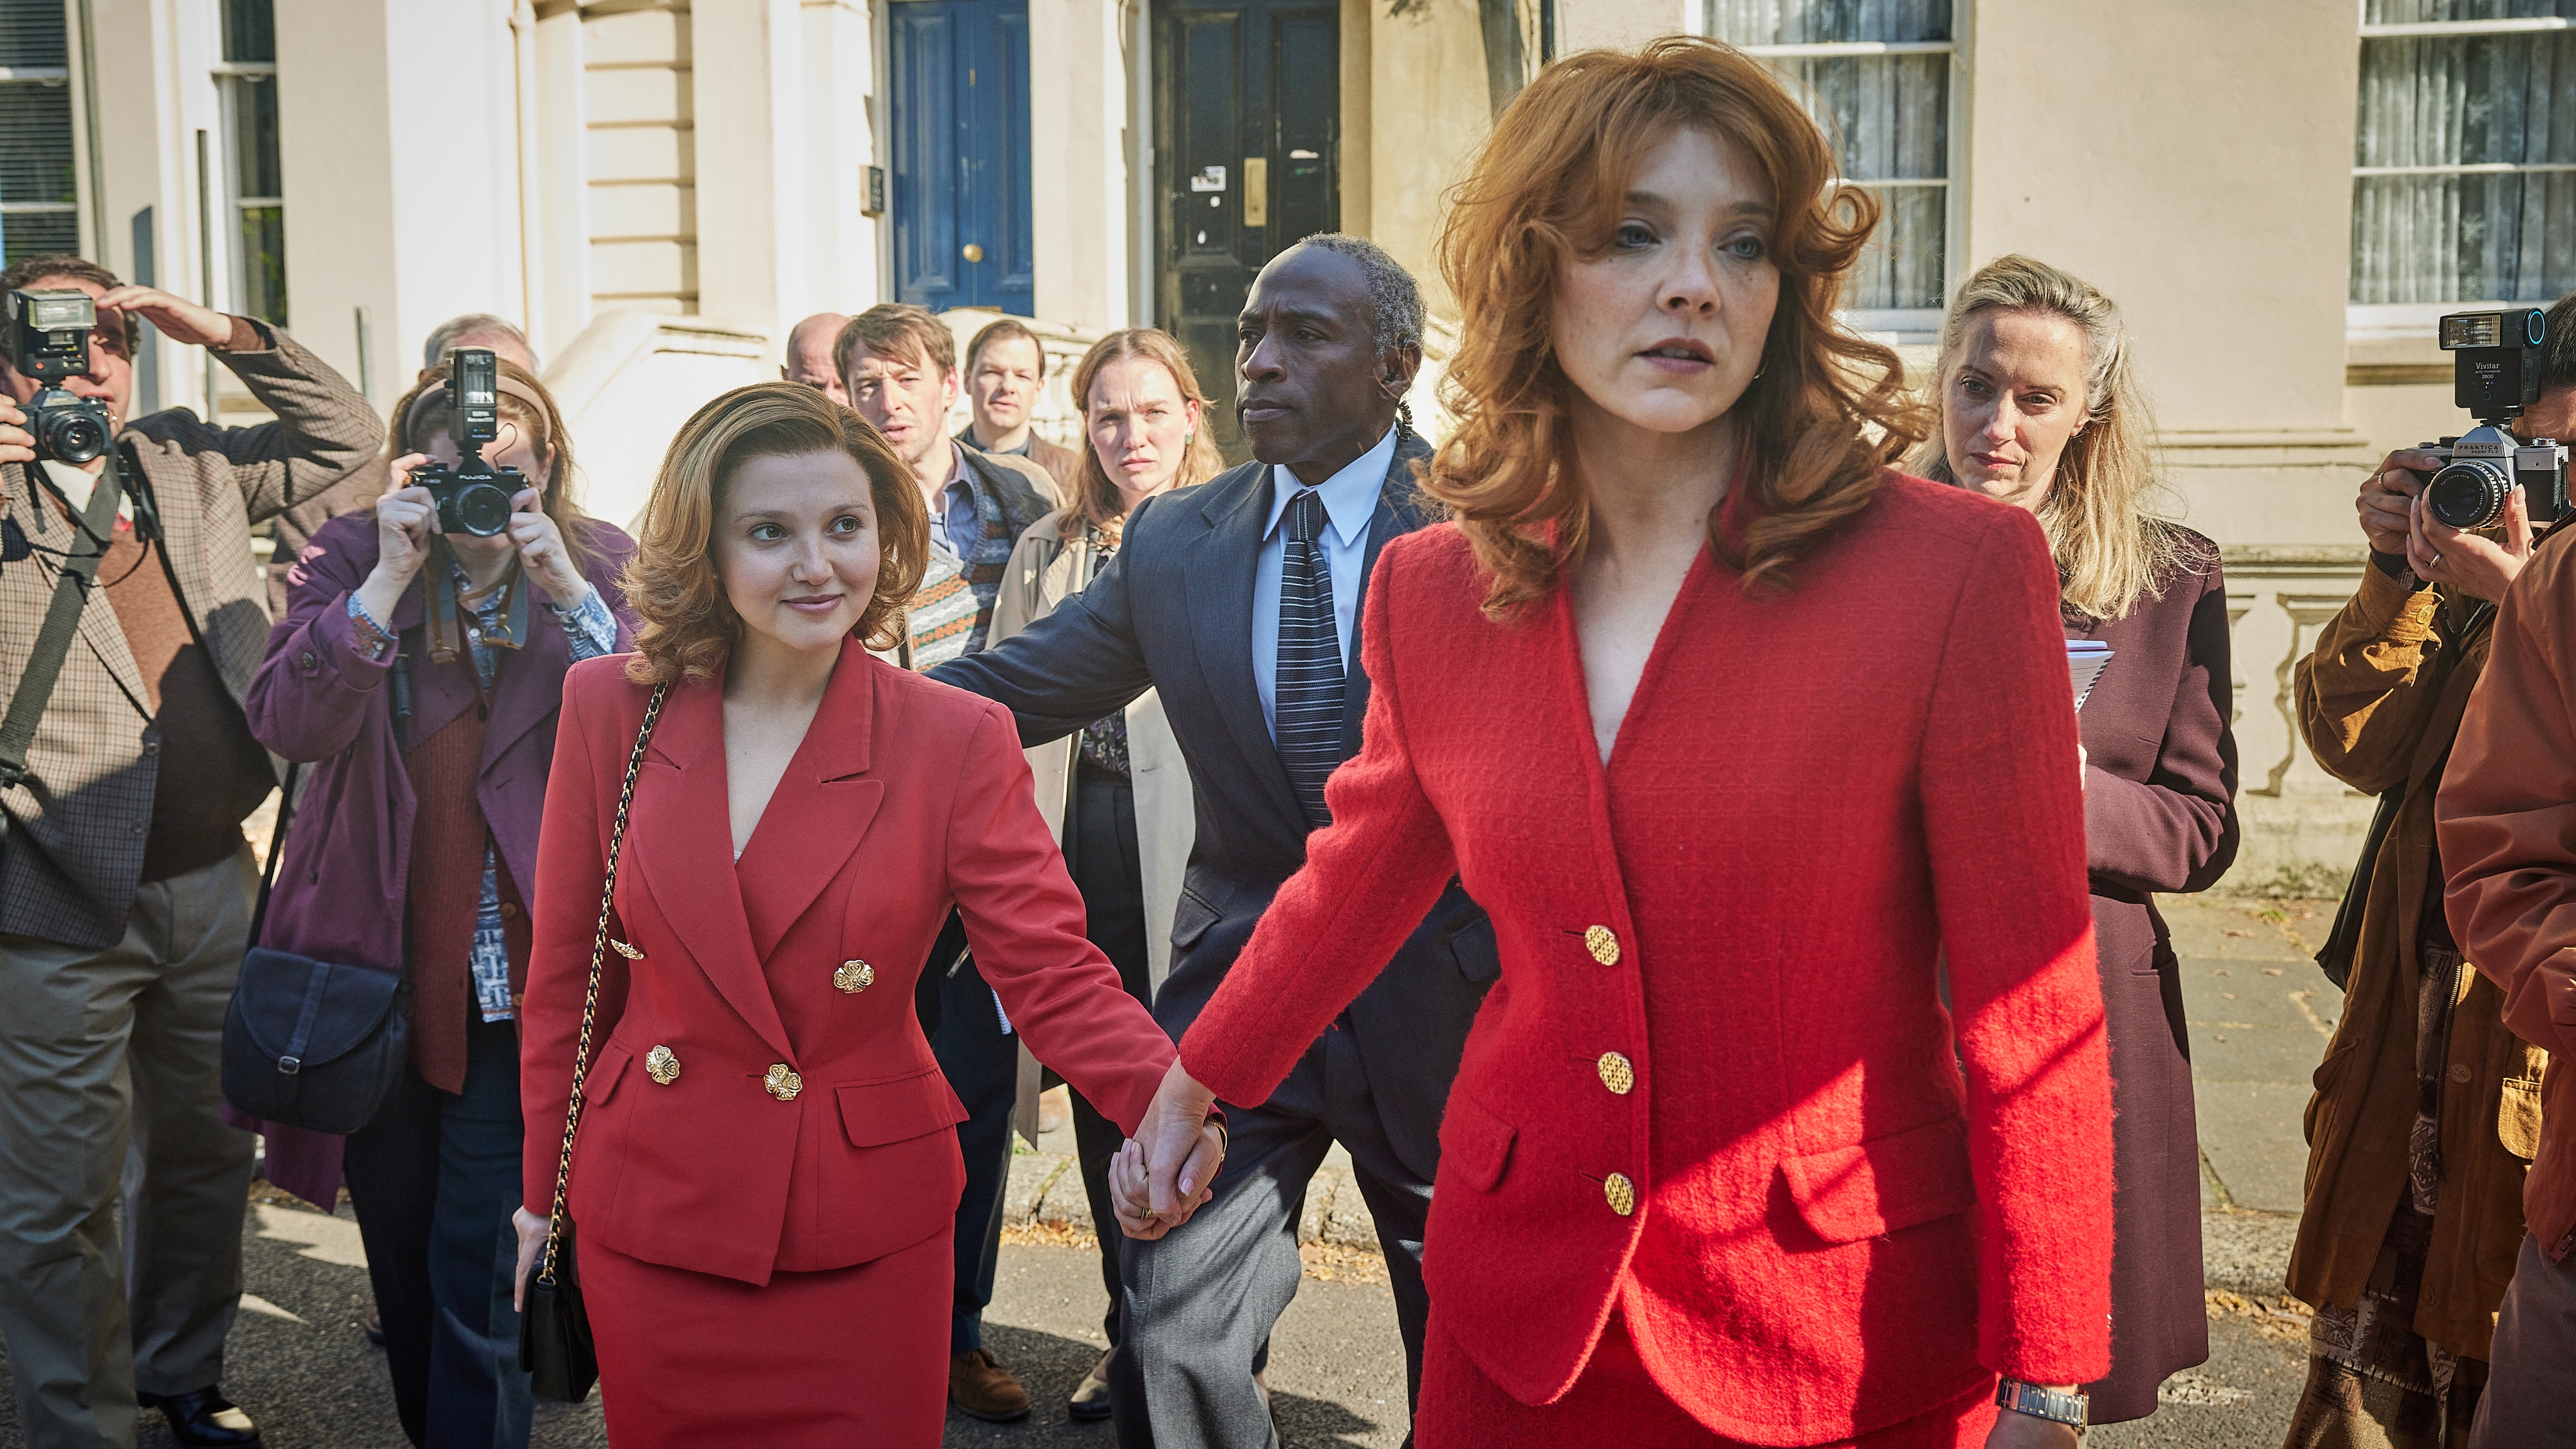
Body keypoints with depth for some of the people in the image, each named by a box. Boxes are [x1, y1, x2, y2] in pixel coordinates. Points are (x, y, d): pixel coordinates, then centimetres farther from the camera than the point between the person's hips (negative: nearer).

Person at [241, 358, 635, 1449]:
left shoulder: (599, 564, -2)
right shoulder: (352, 555, -2)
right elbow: (288, 725, -16)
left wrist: (570, 592, -22)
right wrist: (388, 580, -23)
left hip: (516, 978, -2)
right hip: (377, 964, 2)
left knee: (479, 1258, -3)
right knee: (398, 1235, 18)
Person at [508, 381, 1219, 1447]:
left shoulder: (959, 740, -11)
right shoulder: (611, 710, -5)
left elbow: (1050, 970, -17)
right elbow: (567, 971, 3)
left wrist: (1166, 1098, -36)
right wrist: (543, 1188, 7)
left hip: (864, 1233, -1)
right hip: (649, 1219, 2)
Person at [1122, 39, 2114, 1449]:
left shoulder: (1959, 567, -15)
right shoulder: (1430, 591, -3)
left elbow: (2030, 1014, -12)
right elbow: (1359, 873, 14)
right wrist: (1191, 1085, 24)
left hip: (1844, 1328, -2)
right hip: (1524, 1305, 3)